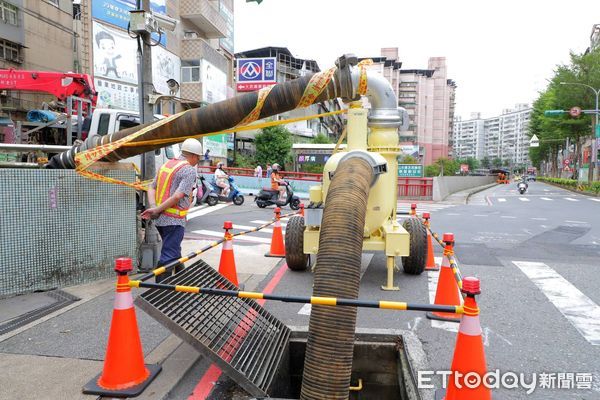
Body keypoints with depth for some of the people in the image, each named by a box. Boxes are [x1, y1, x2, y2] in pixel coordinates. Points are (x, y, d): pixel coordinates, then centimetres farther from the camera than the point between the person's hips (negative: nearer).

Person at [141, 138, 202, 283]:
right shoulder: (189, 170, -11)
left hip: (161, 218, 9)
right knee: (168, 257, -3)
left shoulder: (166, 165, 15)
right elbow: (178, 196, -21)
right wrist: (157, 209, -15)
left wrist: (153, 206, -3)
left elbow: (152, 187, 10)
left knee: (175, 253, 23)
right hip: (174, 220, -9)